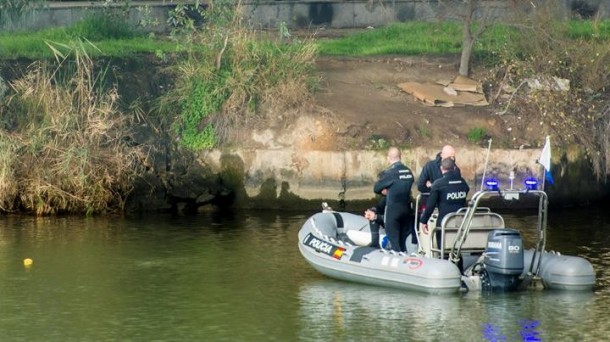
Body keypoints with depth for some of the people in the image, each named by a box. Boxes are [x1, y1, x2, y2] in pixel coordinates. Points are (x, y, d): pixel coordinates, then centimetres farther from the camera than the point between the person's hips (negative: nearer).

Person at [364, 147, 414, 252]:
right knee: (402, 242, 14)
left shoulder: (389, 173, -14)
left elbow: (376, 188, -7)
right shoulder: (408, 172, 4)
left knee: (394, 241, -1)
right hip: (406, 208, 6)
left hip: (392, 209, -6)